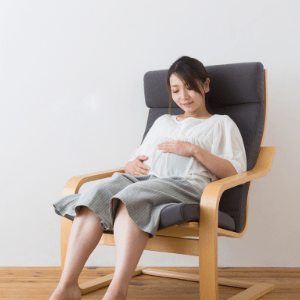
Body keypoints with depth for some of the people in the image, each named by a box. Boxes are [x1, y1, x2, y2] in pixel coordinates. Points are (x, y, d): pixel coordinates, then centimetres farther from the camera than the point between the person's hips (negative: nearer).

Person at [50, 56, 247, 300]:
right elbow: (138, 158, 32)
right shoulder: (163, 122, 36)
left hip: (184, 185, -4)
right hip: (144, 180, 4)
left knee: (131, 197, -38)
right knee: (99, 192, -31)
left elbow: (236, 173, 7)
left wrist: (194, 150, -3)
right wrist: (132, 165, 6)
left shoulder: (222, 124, 22)